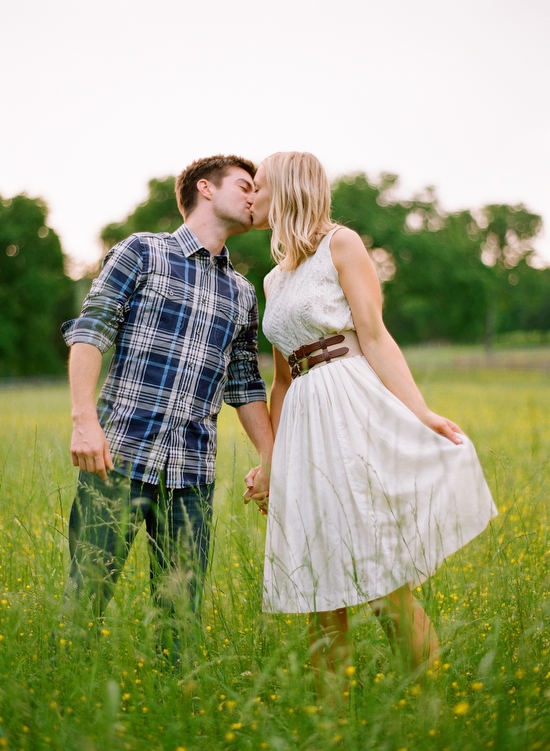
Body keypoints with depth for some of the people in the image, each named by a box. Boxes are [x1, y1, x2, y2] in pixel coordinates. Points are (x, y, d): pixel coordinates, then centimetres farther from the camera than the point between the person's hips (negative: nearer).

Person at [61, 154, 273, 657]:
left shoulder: (242, 295, 19)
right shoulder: (142, 252, 4)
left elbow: (246, 386, 23)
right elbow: (89, 332, -3)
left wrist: (271, 460, 18)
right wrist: (84, 420, -15)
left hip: (192, 472, 5)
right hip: (121, 454, -4)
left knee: (181, 611, 4)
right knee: (87, 595, -3)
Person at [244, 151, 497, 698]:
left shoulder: (340, 244, 3)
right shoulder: (274, 281, 22)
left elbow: (374, 336, -6)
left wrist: (421, 412, -17)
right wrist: (267, 464, 19)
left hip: (354, 413, -6)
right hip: (304, 430, 7)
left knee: (385, 584, -9)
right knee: (320, 593, 4)